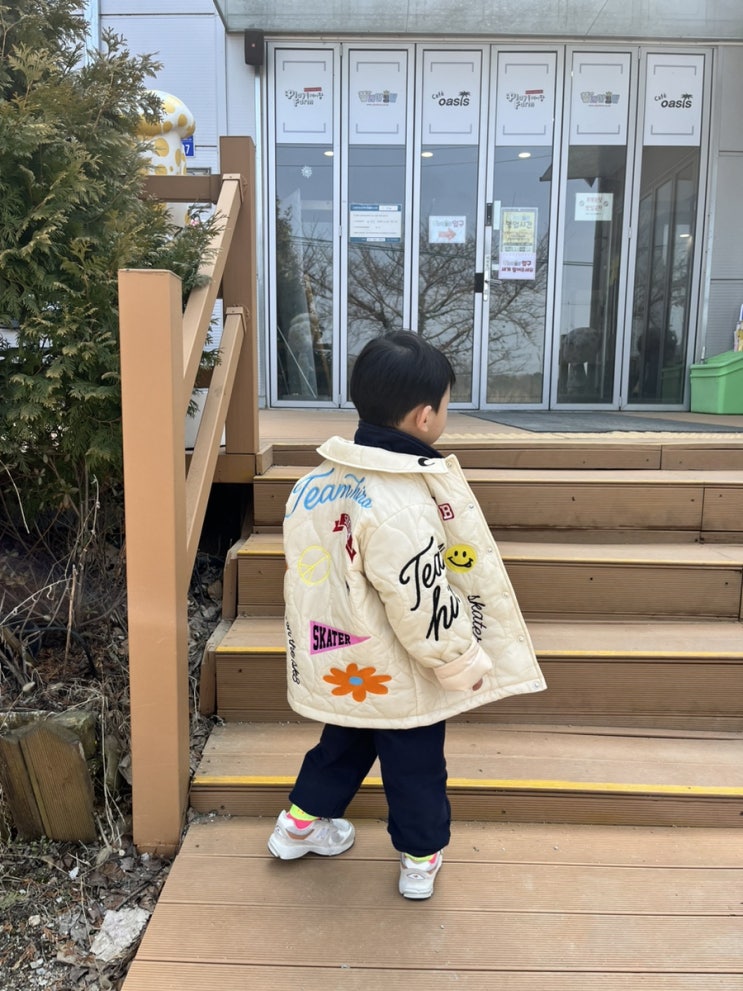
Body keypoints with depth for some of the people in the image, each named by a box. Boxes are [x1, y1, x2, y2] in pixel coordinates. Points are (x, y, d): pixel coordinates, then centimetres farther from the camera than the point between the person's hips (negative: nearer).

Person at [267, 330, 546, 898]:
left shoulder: (317, 480, -5)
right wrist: (466, 664, -12)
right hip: (399, 680, -7)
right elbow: (422, 607, -28)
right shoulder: (402, 505, -32)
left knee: (344, 741, 30)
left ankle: (302, 822, 46)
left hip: (337, 666, 7)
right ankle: (421, 859, 37)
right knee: (416, 766, 16)